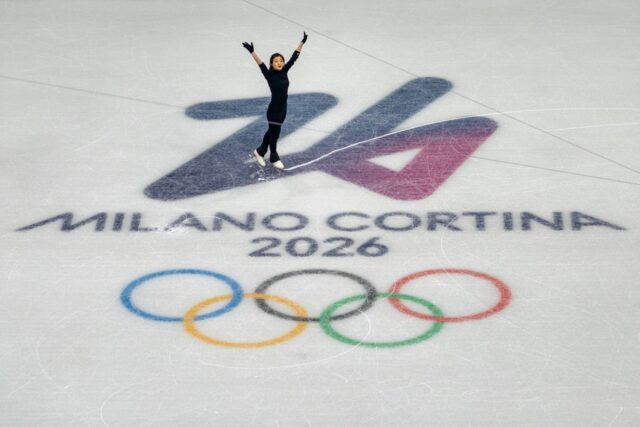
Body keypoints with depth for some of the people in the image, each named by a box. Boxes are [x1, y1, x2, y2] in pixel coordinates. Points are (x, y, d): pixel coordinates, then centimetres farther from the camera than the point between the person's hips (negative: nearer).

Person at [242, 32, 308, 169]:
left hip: (283, 109, 6)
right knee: (274, 134, 9)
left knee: (272, 131, 21)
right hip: (274, 110, -6)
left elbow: (294, 57, -1)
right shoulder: (270, 75, -18)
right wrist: (252, 52, -47)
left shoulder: (284, 72, -2)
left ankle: (259, 152, 40)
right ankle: (274, 158, 30)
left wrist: (302, 42, -1)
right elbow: (261, 65, -32)